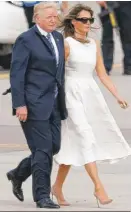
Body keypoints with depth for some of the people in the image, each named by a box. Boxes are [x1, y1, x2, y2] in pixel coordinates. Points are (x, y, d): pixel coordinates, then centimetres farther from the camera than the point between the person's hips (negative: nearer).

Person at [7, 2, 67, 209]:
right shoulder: (26, 40, -9)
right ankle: (42, 196, 0)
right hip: (34, 104, -8)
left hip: (54, 104, 8)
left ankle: (18, 175, 28)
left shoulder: (58, 37, 13)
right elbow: (16, 74, -12)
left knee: (54, 147, 9)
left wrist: (62, 101, 16)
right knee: (42, 149, -7)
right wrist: (19, 104, -18)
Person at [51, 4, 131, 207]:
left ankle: (57, 187, 19)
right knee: (85, 138, -14)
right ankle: (98, 187, -19)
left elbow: (102, 74, 13)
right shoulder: (66, 44, -6)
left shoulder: (94, 45, 12)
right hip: (72, 94, -6)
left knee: (74, 144, 8)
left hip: (91, 94, 6)